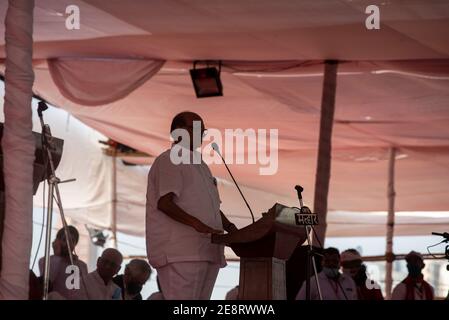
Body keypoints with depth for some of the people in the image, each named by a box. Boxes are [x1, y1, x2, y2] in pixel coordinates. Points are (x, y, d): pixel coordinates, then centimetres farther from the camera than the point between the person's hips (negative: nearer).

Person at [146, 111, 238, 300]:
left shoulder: (200, 165, 25)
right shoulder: (169, 161, -5)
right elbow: (164, 203, -18)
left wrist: (229, 227, 10)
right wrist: (196, 224, -30)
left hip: (207, 253, 9)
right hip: (180, 254, -9)